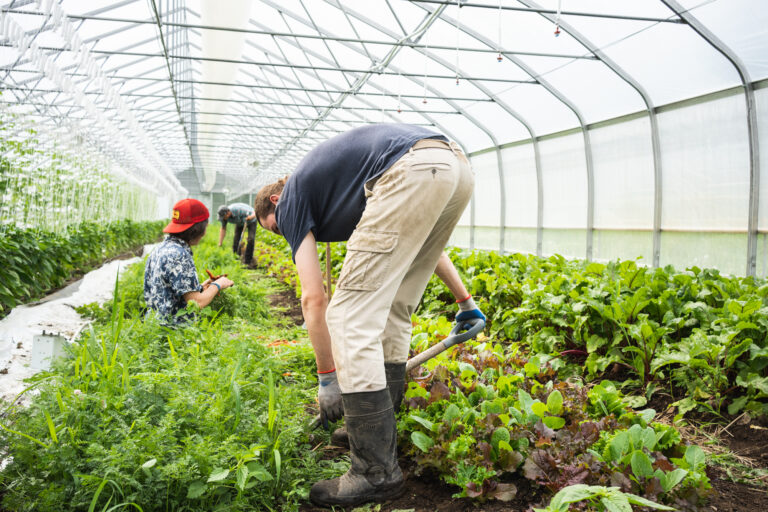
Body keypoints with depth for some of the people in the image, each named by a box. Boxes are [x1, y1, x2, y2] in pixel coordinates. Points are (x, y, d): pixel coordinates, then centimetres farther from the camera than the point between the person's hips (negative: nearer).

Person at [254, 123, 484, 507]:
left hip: (412, 172, -9)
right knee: (393, 310, 20)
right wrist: (465, 299, 39)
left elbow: (313, 299, 9)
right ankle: (378, 433, 30)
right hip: (457, 166, 9)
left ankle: (376, 472, 2)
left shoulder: (293, 198, 16)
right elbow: (419, 240, 34)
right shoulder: (336, 187, 36)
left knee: (350, 316, -3)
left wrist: (327, 378, 18)